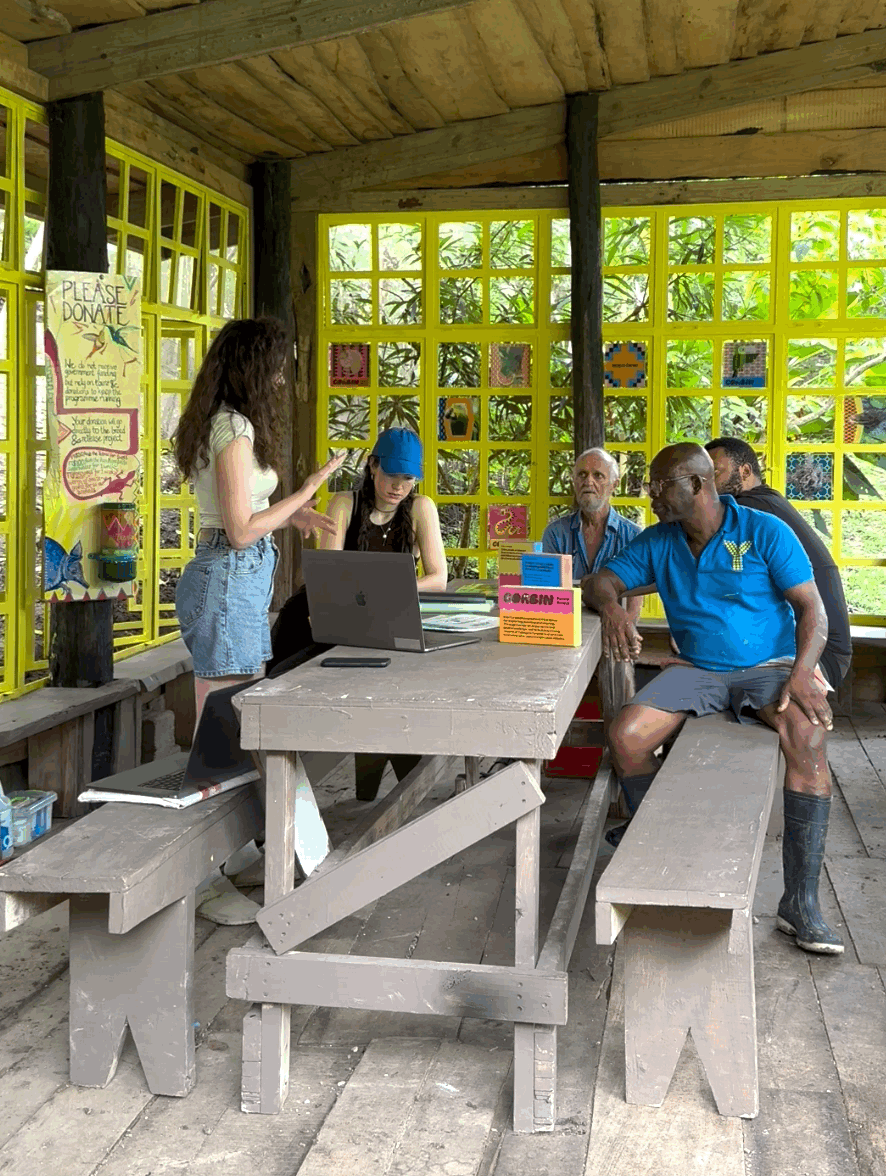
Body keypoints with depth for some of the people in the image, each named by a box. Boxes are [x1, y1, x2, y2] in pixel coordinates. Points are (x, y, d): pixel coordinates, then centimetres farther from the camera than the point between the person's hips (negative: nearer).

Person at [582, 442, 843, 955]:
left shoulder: (764, 531, -4)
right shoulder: (658, 542, 10)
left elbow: (812, 610, -7)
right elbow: (600, 582, 8)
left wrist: (801, 674, -24)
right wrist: (611, 607, -18)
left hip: (768, 667, -4)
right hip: (696, 670, 4)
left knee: (810, 737, -34)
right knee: (625, 738, -21)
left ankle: (801, 903, -28)